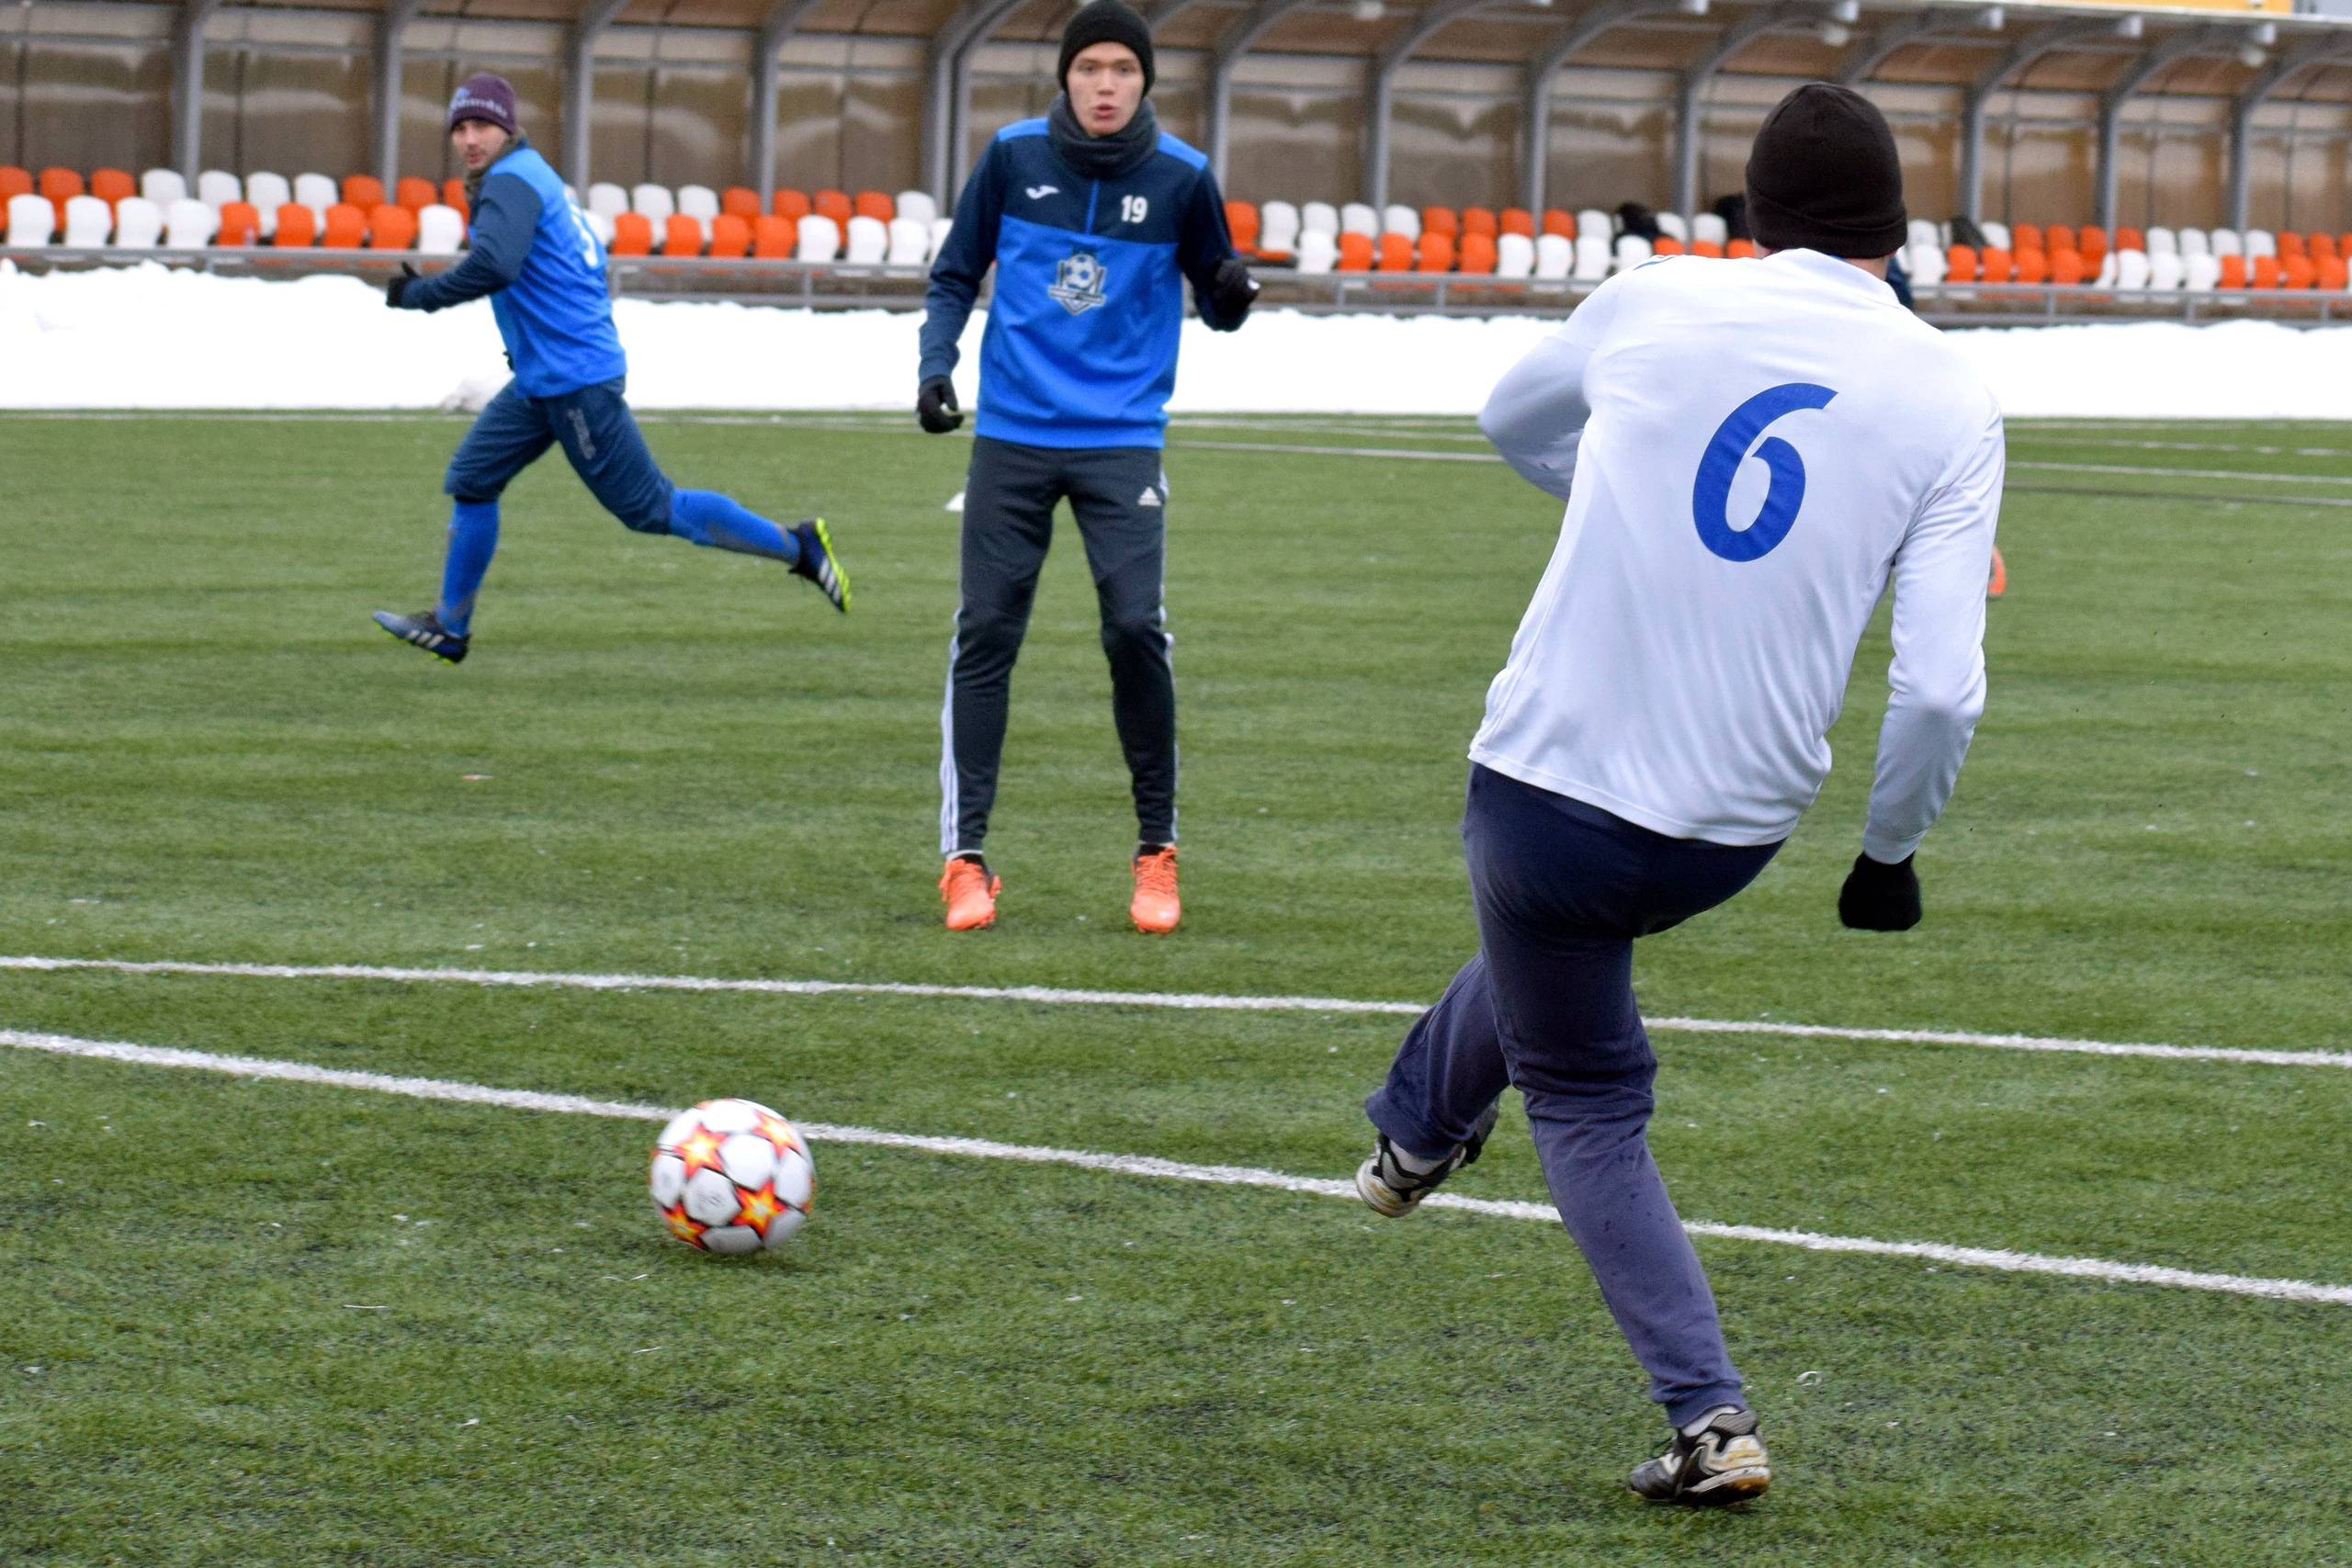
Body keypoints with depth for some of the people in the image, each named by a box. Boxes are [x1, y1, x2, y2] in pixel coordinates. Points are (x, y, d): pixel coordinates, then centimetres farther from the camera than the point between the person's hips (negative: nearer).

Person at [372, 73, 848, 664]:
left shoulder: (511, 183, -16)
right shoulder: (532, 175, 15)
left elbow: (493, 266, -35)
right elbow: (590, 260, 25)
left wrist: (418, 294, -22)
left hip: (576, 382, -10)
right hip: (541, 381, 10)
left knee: (649, 509, -5)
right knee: (472, 478, 12)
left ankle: (798, 546, 0)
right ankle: (450, 628, 20)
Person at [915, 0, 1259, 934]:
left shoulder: (1180, 178, -2)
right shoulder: (1014, 156, -1)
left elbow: (1217, 308, 7)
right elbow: (956, 273, 10)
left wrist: (1232, 292, -16)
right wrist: (936, 365, -5)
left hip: (1121, 440, -1)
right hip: (1012, 435, 1)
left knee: (1135, 627, -13)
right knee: (985, 634, -2)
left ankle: (1156, 853, 2)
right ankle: (964, 860, 3)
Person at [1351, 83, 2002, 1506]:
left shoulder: (1659, 303, -2)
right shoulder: (1953, 403, -4)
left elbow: (1515, 418, 21)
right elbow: (1941, 690, -12)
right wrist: (1892, 853, 5)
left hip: (1547, 786, -3)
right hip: (1732, 838, 3)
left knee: (1588, 1105, 18)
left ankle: (1710, 1415, 13)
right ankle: (1423, 1131, 52)